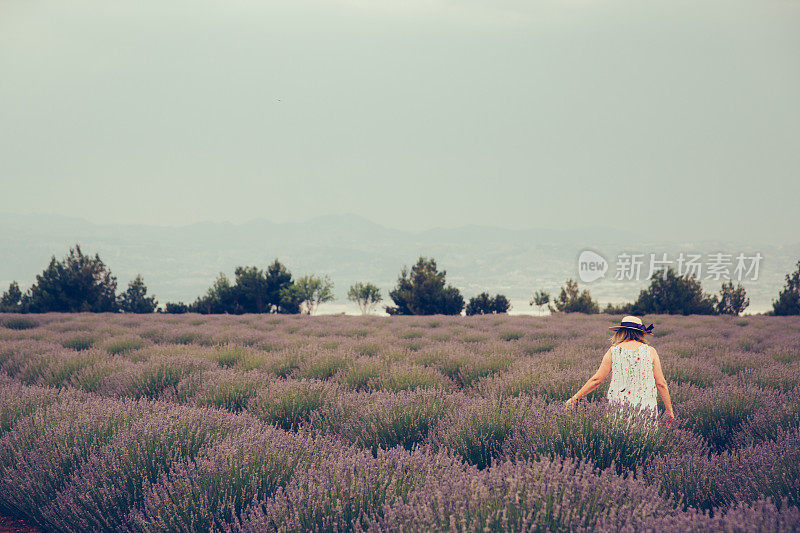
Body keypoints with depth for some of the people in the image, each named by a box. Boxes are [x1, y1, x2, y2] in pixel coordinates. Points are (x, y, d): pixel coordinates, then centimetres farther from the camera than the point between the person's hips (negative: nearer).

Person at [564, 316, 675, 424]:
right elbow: (661, 383, 4)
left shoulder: (613, 352, 4)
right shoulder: (650, 352, 4)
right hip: (646, 406, 0)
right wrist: (669, 409, 13)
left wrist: (575, 398, 14)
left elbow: (596, 380, 5)